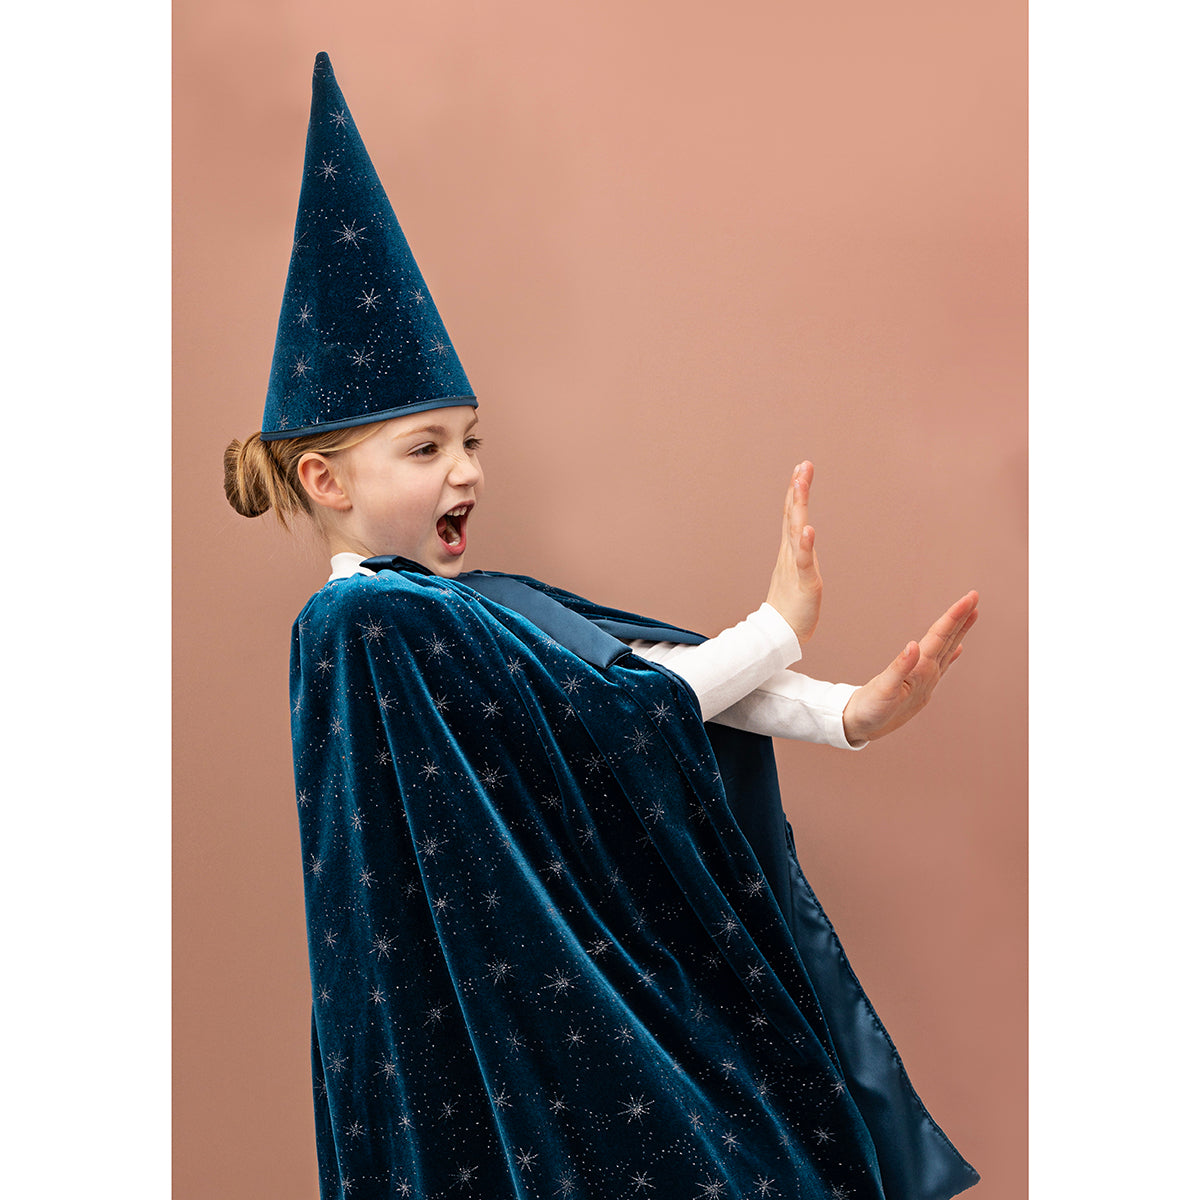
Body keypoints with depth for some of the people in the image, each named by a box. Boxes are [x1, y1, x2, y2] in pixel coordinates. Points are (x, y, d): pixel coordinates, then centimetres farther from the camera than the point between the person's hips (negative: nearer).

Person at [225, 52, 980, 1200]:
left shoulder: (489, 599, 8)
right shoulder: (367, 621, -17)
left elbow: (647, 660, -4)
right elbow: (601, 715, -20)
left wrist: (848, 711, -16)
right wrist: (778, 626, -11)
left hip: (594, 949, 8)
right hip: (487, 1009, -8)